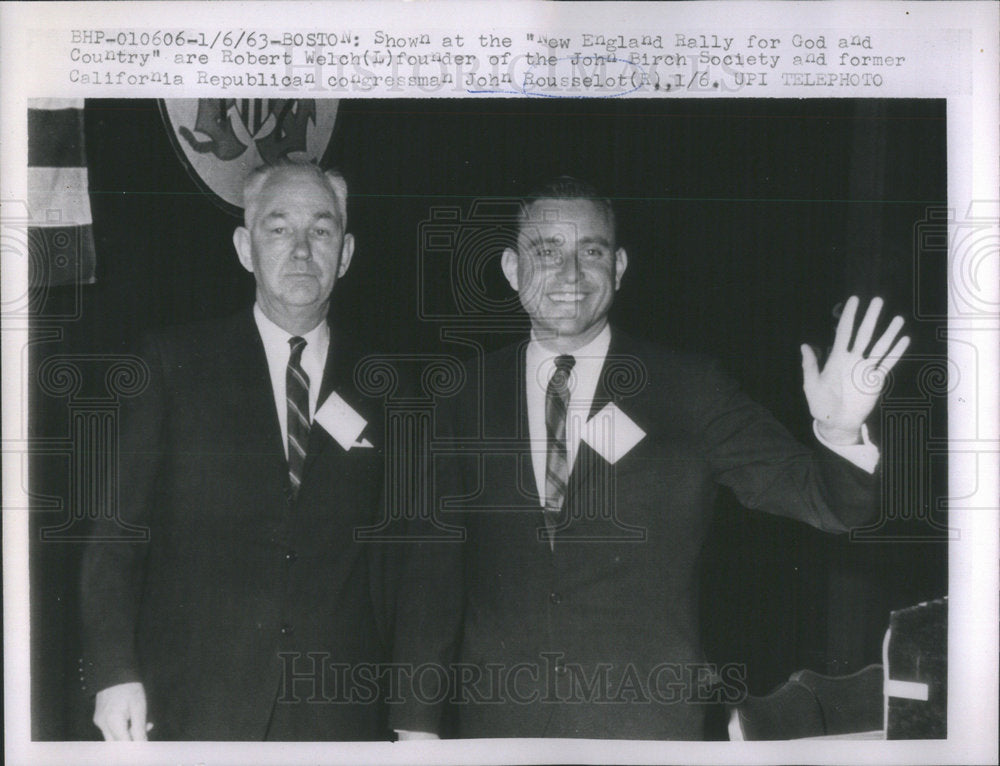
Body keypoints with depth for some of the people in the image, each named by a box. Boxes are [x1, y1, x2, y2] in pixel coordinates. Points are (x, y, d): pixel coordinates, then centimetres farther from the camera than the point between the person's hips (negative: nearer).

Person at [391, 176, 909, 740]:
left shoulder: (689, 391, -4)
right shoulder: (468, 398, 2)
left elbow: (825, 500, -9)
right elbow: (434, 568, 5)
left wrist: (842, 433, -31)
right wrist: (417, 723, 3)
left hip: (649, 729, -1)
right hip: (496, 723, 2)